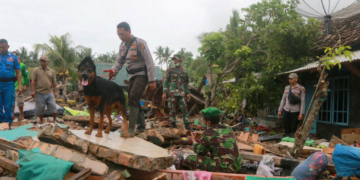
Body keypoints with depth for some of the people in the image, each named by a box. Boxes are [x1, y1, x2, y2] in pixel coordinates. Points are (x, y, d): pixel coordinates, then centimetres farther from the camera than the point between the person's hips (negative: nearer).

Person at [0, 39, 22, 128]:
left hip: (9, 84, -1)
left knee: (8, 105, 2)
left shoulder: (14, 57, 4)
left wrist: (19, 85, -4)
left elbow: (18, 72, 4)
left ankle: (8, 122, 12)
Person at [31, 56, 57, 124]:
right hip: (39, 93, -1)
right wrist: (33, 91, -8)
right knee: (40, 108, 5)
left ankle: (55, 120, 12)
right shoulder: (36, 70, 5)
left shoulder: (52, 71, 11)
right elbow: (33, 81, 0)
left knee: (53, 107, -1)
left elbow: (54, 82, 12)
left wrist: (54, 91, 9)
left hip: (49, 93, 1)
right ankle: (41, 121, 20)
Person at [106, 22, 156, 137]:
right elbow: (119, 61, 6)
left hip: (142, 74, -8)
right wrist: (114, 70, -17)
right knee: (133, 100, 8)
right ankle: (141, 126, 22)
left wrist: (152, 80, -22)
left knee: (133, 97, -21)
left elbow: (149, 62, -18)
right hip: (132, 75, 8)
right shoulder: (122, 45, 7)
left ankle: (130, 129, -21)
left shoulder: (139, 43, -16)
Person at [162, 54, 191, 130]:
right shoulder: (170, 70, 6)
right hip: (172, 93, -2)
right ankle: (173, 125, 7)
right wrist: (164, 92, -6)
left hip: (182, 93, 2)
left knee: (184, 108, -4)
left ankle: (187, 125, 0)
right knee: (172, 109, -1)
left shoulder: (184, 71, 14)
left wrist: (188, 93, 10)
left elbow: (186, 83, 17)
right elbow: (165, 81, 3)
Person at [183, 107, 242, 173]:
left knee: (189, 159, 0)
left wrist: (193, 141, 20)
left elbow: (200, 152, 2)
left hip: (223, 168, -7)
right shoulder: (228, 129, 4)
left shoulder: (207, 133, -13)